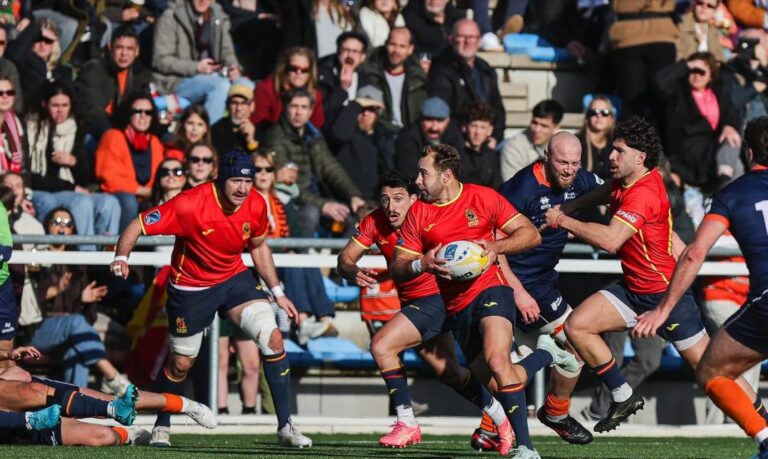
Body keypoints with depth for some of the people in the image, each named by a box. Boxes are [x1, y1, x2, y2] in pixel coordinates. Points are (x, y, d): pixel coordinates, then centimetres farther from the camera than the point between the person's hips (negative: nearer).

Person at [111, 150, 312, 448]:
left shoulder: (256, 205, -11)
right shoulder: (190, 204, -27)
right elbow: (138, 225, -24)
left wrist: (277, 292, 8)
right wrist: (122, 257, -42)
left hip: (235, 278, 4)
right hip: (191, 287, -3)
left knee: (273, 339, -15)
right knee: (181, 364, 7)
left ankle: (285, 428, -7)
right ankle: (161, 428, 35)